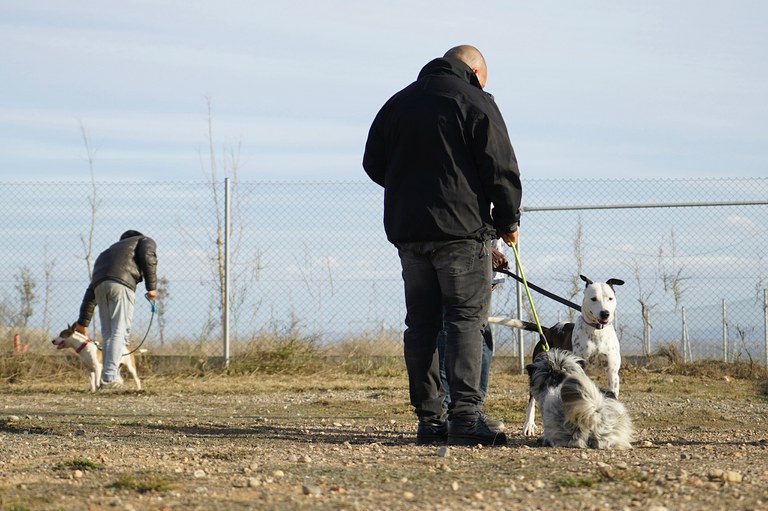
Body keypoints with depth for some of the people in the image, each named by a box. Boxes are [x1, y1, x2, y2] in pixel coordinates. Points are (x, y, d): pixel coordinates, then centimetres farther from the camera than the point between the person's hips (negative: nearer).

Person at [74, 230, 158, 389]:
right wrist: (152, 286, 2)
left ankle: (107, 377, 5)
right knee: (120, 332, -5)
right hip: (121, 282, -5)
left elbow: (91, 290, 35)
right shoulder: (145, 241, 29)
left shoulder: (108, 252, 41)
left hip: (100, 285, 5)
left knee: (107, 333, 12)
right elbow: (148, 258, 2)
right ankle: (110, 377, -14)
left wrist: (83, 322, 35)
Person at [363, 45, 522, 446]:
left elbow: (373, 164, 19)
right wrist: (508, 221, 5)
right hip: (462, 230, -5)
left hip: (407, 230, 5)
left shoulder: (397, 103, 15)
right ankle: (465, 416, -17)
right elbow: (500, 168, -7)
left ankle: (430, 420, 6)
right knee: (466, 321, -7)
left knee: (421, 325, 8)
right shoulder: (475, 102, -3)